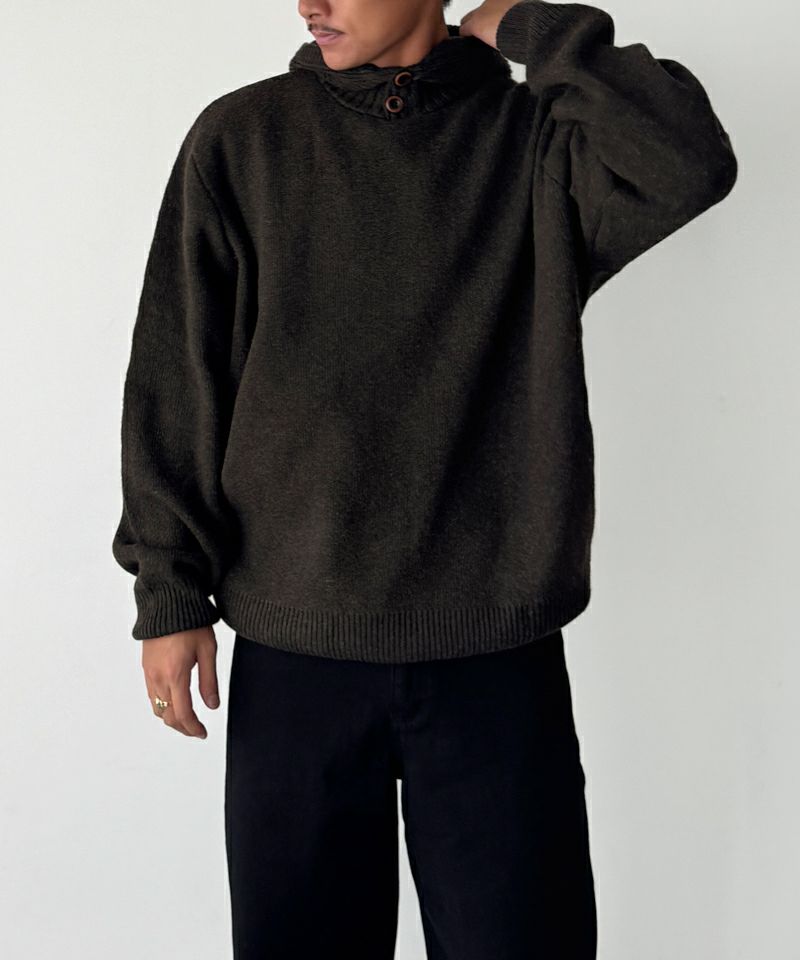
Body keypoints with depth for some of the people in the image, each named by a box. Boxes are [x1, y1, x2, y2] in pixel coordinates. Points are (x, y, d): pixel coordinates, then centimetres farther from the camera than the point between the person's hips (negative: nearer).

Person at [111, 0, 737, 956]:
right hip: (293, 648, 1)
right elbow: (175, 380, 4)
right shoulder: (241, 139, 4)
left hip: (498, 649, 0)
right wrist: (169, 593, 0)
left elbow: (691, 165, -18)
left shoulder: (538, 137, 3)